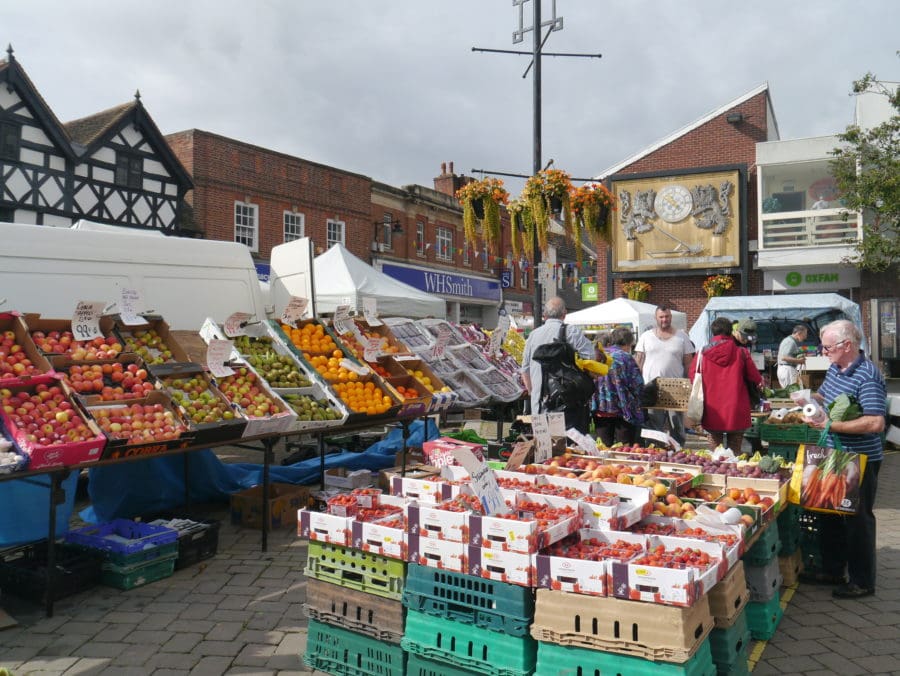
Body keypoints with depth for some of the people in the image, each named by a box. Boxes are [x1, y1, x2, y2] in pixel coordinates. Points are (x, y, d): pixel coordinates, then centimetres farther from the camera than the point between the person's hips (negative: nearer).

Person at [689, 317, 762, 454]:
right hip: (736, 412, -1)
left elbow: (692, 376, 3)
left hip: (712, 413, 1)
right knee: (735, 451, 10)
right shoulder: (741, 352, -5)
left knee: (714, 451, 12)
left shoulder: (703, 353, -3)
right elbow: (755, 378, 2)